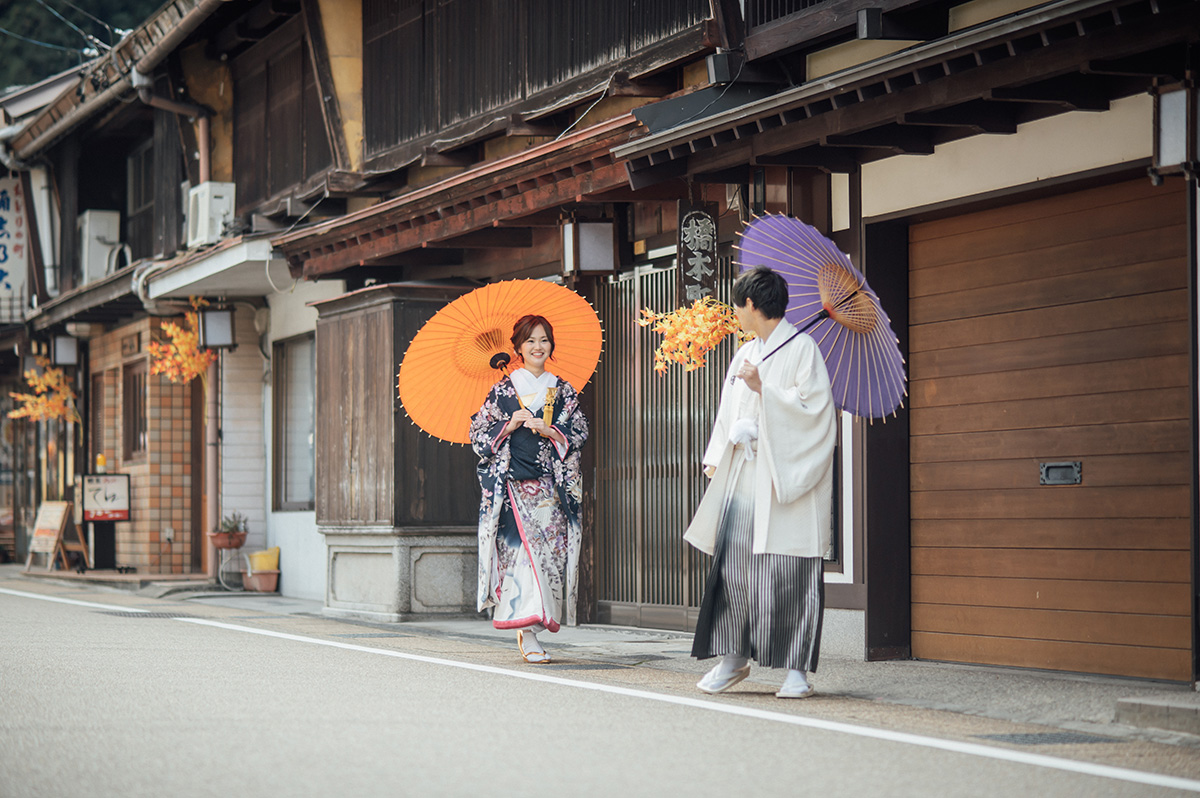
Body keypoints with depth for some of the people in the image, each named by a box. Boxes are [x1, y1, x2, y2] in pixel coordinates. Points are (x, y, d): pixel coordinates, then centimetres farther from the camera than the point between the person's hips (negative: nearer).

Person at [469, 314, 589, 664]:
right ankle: (529, 634, -17)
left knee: (551, 551, -4)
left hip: (552, 487, 3)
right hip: (513, 485, -3)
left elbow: (579, 433, 7)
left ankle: (529, 627, 8)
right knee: (523, 547, -14)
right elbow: (479, 435, 6)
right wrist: (509, 427, -9)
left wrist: (549, 431, -9)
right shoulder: (502, 391, 7)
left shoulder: (564, 392, 13)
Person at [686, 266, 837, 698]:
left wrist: (763, 389, -16)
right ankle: (734, 658, 12)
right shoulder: (744, 355, 18)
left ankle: (796, 668, -1)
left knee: (788, 571, -7)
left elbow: (813, 408, -12)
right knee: (733, 563, 2)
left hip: (786, 479, -6)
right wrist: (716, 461, 11)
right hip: (743, 478, 7)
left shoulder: (801, 348, -4)